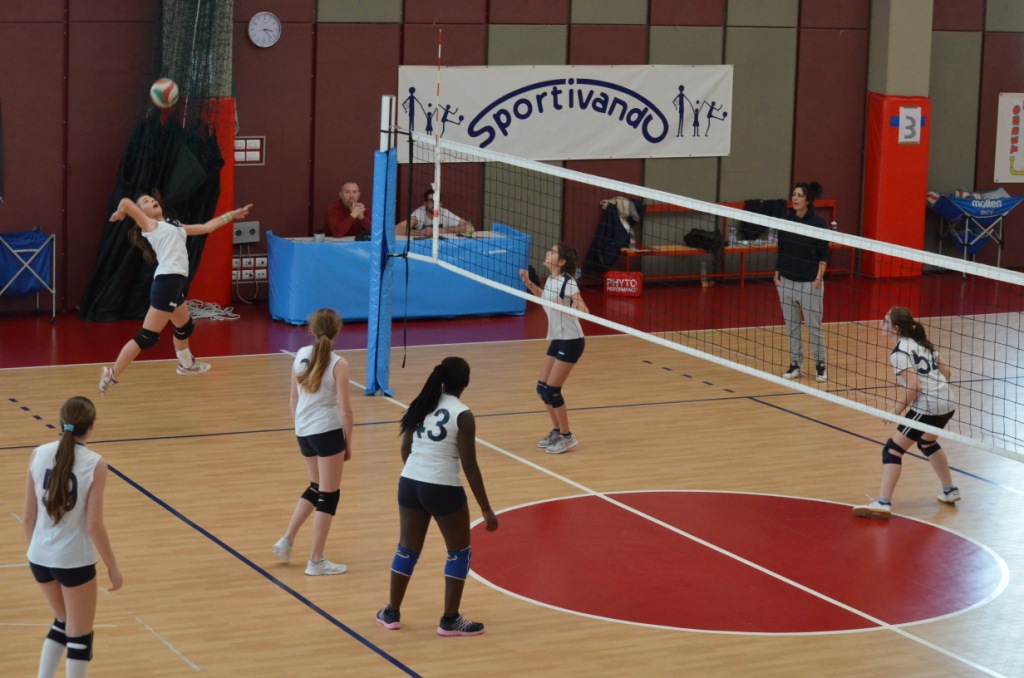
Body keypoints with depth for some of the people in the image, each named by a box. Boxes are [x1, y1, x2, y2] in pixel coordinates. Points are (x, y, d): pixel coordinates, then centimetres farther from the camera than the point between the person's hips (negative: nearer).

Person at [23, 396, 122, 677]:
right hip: (74, 561, -5)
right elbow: (93, 525, -15)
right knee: (80, 635, 10)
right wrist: (113, 568, -4)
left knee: (63, 623, 27)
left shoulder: (39, 455, -4)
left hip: (40, 558, 5)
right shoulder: (94, 464, -16)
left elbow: (29, 517, 1)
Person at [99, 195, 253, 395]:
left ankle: (186, 364, 53)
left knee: (185, 326, 29)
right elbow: (125, 202, -10)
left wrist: (232, 215, 34)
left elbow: (206, 227, 30)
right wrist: (119, 214, 11)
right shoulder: (149, 224, 3)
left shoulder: (175, 226, 25)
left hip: (174, 282, 9)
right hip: (167, 281, -9)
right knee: (147, 337, -13)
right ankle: (112, 375, -14)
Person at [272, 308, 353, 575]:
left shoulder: (301, 356, 3)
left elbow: (294, 398, 10)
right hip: (327, 431, -6)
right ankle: (316, 561, 7)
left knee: (316, 487, 25)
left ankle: (287, 540, 20)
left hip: (304, 431, 6)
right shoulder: (338, 364, -12)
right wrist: (348, 443, -2)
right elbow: (344, 409, -12)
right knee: (329, 495, 5)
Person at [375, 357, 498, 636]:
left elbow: (405, 449, 12)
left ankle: (391, 613, 28)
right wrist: (486, 509, -7)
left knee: (407, 549, 19)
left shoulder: (422, 405, 6)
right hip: (443, 489, -6)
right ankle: (450, 620, 13)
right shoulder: (462, 415, -11)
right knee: (459, 551, 11)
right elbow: (469, 466, -12)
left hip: (409, 483, 6)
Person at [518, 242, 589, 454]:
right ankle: (557, 431, 26)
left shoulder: (567, 282, -20)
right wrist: (529, 283, 14)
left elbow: (583, 311, -29)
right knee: (542, 388, 11)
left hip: (570, 341, -8)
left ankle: (566, 437, 7)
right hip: (557, 340, 8)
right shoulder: (550, 280, 3)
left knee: (552, 390, -7)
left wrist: (565, 306, -47)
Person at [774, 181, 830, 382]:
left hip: (809, 282, -4)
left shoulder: (818, 223, -8)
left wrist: (819, 278, -13)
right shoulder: (786, 220, 4)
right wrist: (777, 273, 8)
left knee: (814, 325, 1)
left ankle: (820, 365, 14)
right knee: (791, 325, 8)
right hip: (787, 280, 4)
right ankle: (795, 364, 17)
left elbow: (824, 255, -7)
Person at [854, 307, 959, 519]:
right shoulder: (923, 343, 13)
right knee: (928, 443, 34)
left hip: (928, 407, -9)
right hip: (948, 402, 9)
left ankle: (883, 503, -15)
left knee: (893, 449, -5)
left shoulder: (899, 353, -11)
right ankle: (950, 491, 41)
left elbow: (913, 386, -19)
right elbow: (946, 372, 15)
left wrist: (896, 411, -10)